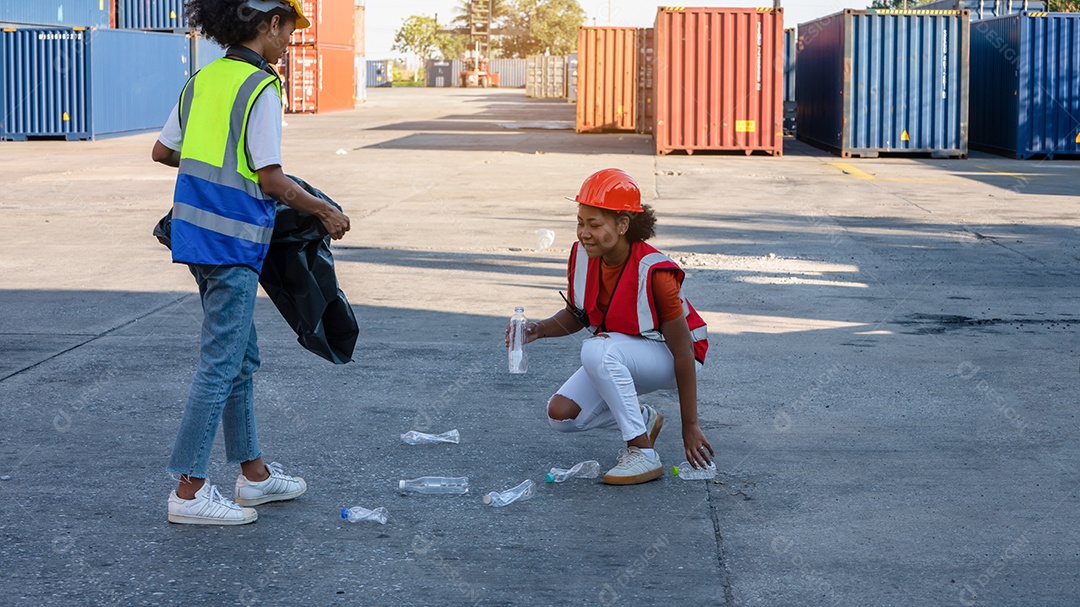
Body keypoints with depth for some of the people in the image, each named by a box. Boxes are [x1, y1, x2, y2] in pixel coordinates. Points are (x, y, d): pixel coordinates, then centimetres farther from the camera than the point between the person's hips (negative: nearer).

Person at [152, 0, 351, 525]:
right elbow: (271, 180, -16)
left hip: (195, 227, 9)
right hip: (233, 238, -9)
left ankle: (253, 472, 26)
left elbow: (163, 151, 16)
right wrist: (326, 212, -3)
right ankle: (189, 491, 1)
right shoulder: (260, 88, -14)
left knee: (241, 357, 17)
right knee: (221, 363, -3)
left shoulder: (203, 79, 10)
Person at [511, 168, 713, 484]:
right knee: (560, 414, -12)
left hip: (667, 358, -7)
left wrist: (690, 426, -21)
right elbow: (575, 316, 6)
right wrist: (540, 329, -17)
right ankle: (644, 420, 12)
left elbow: (683, 353, -24)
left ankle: (645, 456, -25)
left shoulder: (653, 272, -30)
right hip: (619, 357, 7)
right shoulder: (582, 255, -12)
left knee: (597, 350, -36)